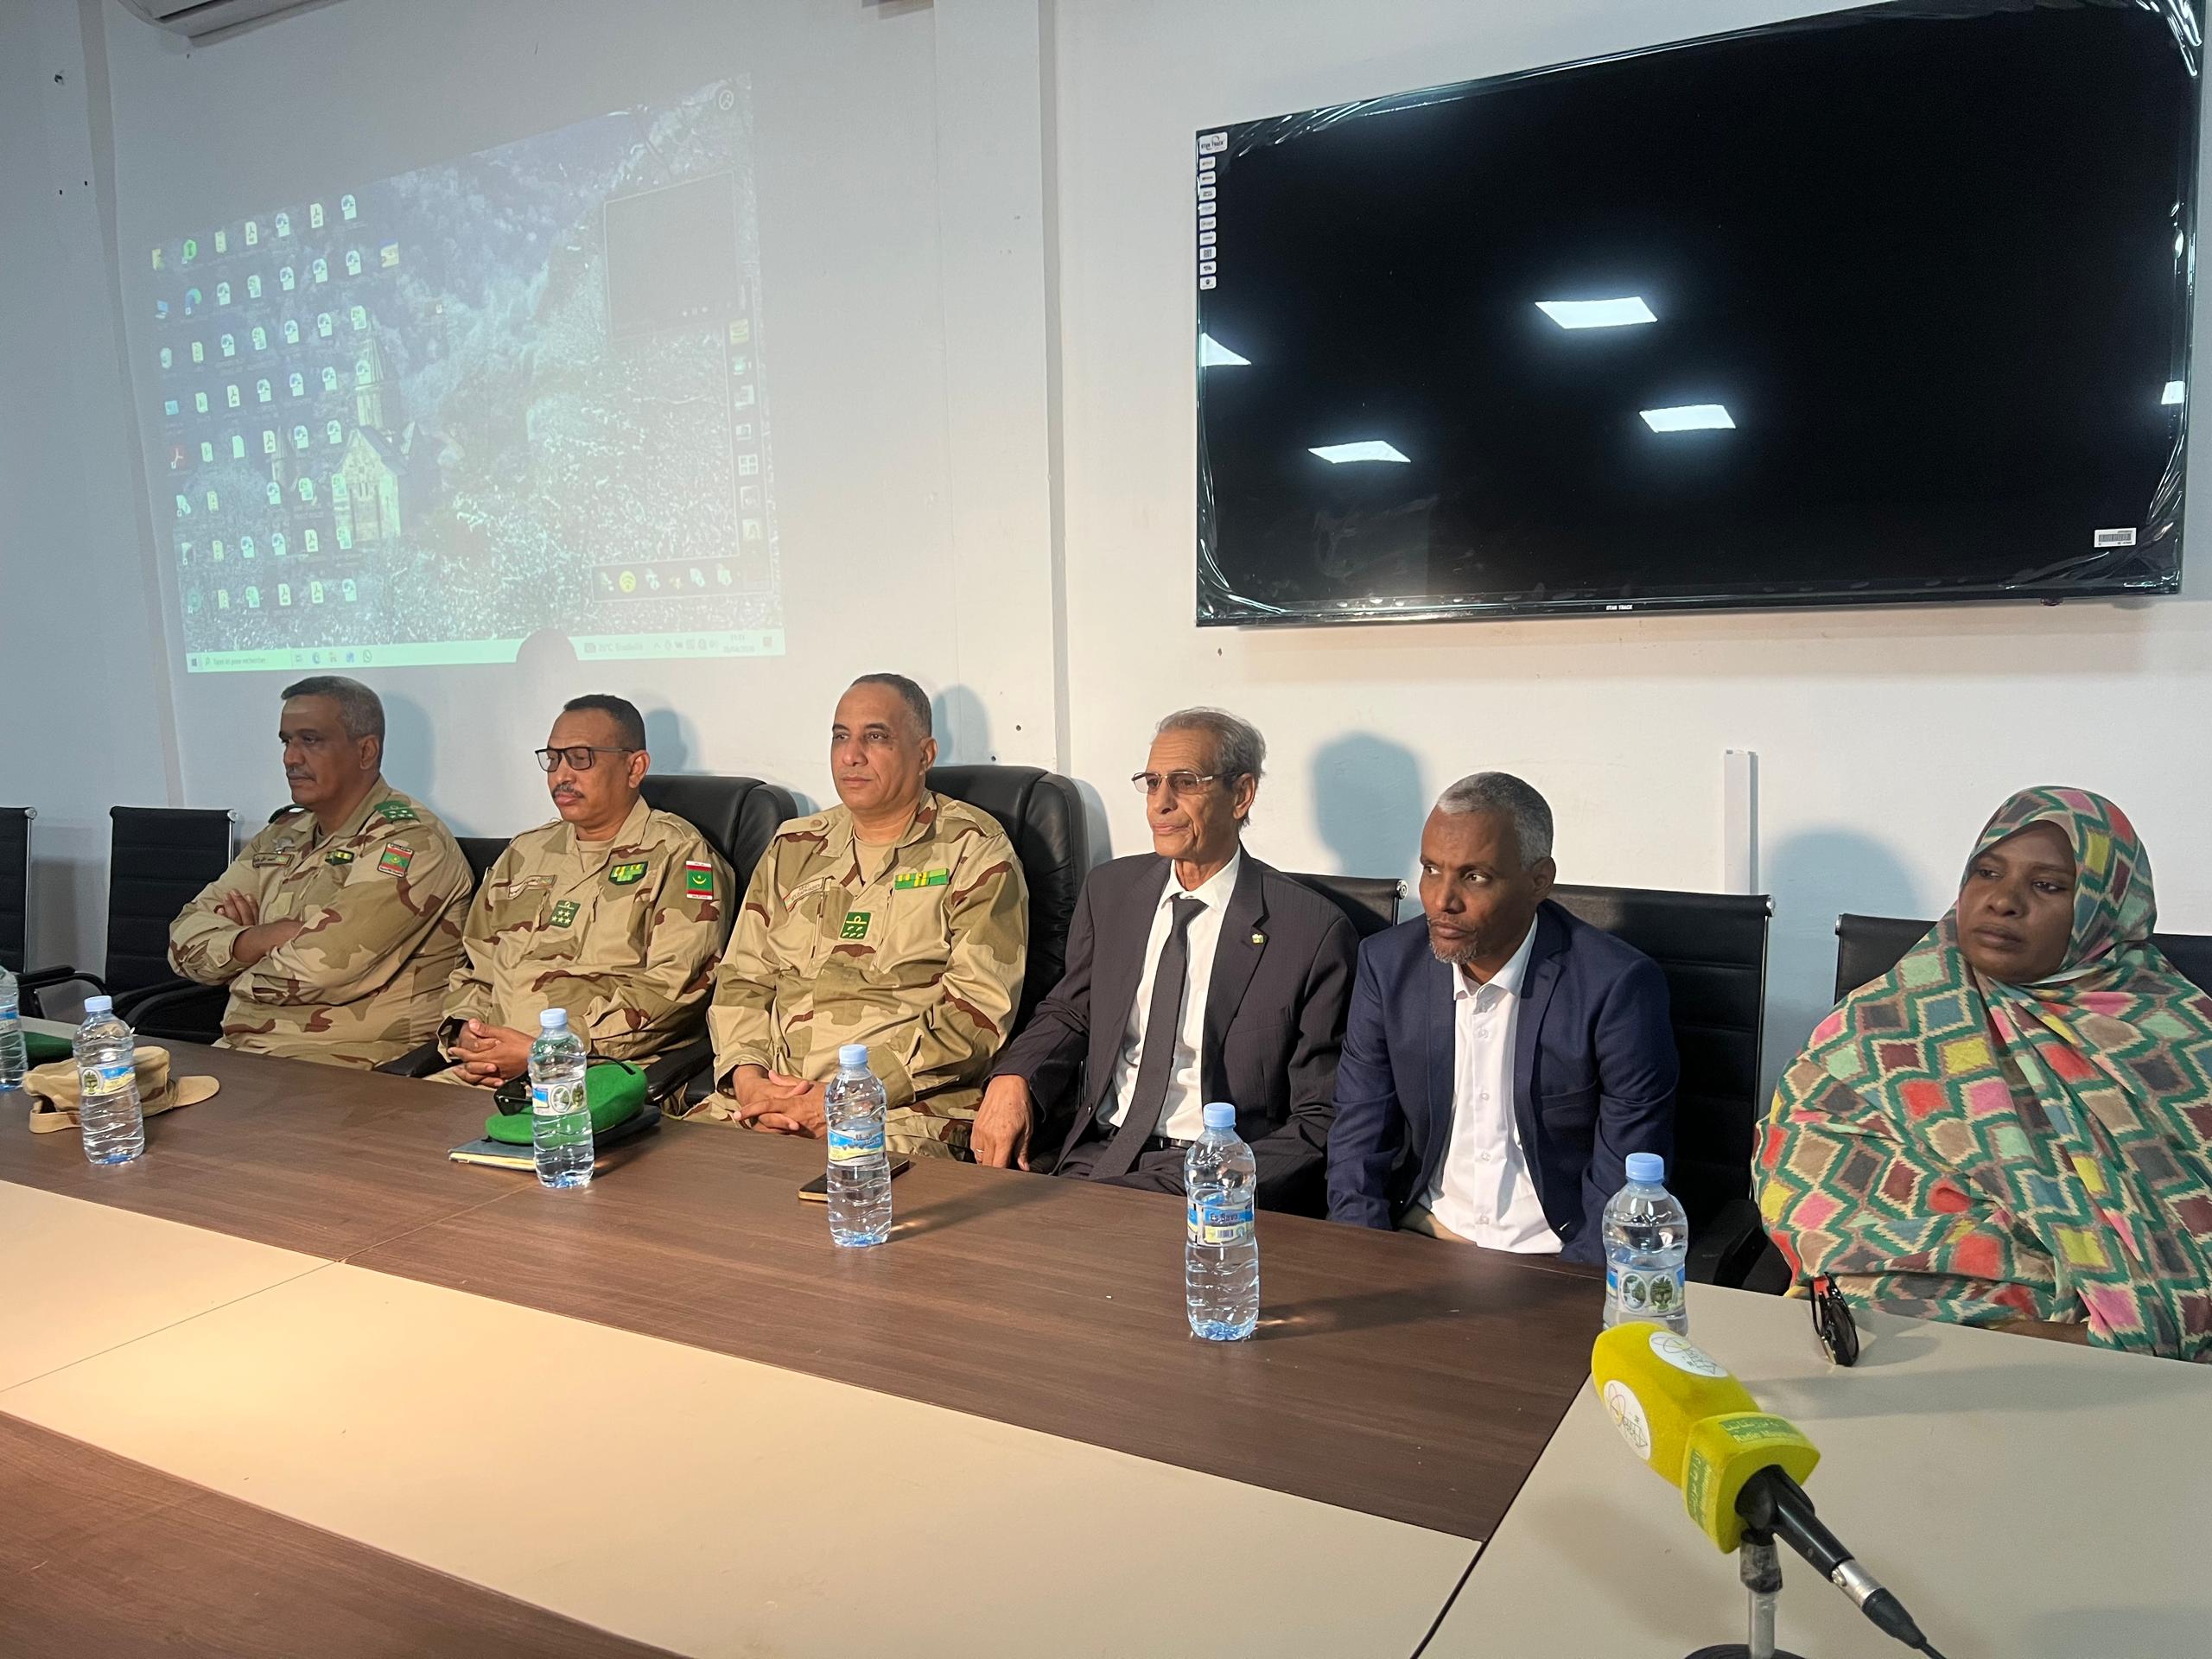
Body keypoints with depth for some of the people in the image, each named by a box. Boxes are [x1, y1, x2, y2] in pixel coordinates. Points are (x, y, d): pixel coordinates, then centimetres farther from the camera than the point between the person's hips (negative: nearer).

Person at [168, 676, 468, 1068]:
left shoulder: (409, 840, -10)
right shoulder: (282, 837, 17)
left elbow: (317, 970, -20)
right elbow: (186, 941, 10)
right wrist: (268, 937, -10)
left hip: (343, 1067, -7)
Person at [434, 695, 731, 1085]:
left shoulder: (678, 855, 0)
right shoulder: (524, 852, 22)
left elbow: (671, 987, -12)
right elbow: (474, 963, 26)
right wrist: (465, 1032, 3)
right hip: (490, 1074, 6)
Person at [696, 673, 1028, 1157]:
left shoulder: (974, 851, 0)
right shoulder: (793, 848, 18)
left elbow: (978, 1011, -9)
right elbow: (741, 979, 18)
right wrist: (748, 1078, -4)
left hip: (907, 1105, -5)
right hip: (768, 1094, 5)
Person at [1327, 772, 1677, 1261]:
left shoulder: (1619, 986, -14)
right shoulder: (1387, 964, -1)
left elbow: (1628, 1184, -10)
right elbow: (1359, 1141, 4)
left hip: (1559, 1258, -2)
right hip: (1424, 1234, 2)